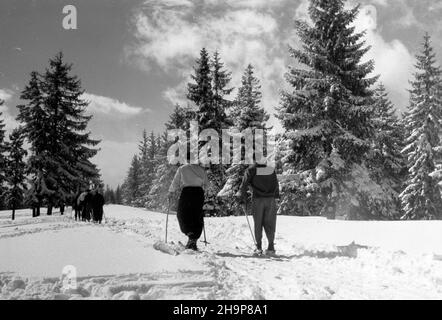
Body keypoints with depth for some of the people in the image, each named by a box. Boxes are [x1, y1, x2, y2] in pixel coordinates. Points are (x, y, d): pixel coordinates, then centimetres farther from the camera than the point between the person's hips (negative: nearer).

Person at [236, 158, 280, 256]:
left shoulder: (251, 170, -1)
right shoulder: (272, 170, 7)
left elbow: (244, 185, -5)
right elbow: (276, 186, 14)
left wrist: (243, 201, -1)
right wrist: (275, 196, 26)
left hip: (257, 200, -2)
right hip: (270, 200, 2)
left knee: (258, 224, 6)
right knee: (269, 224, 7)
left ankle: (258, 247, 2)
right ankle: (271, 247, 6)